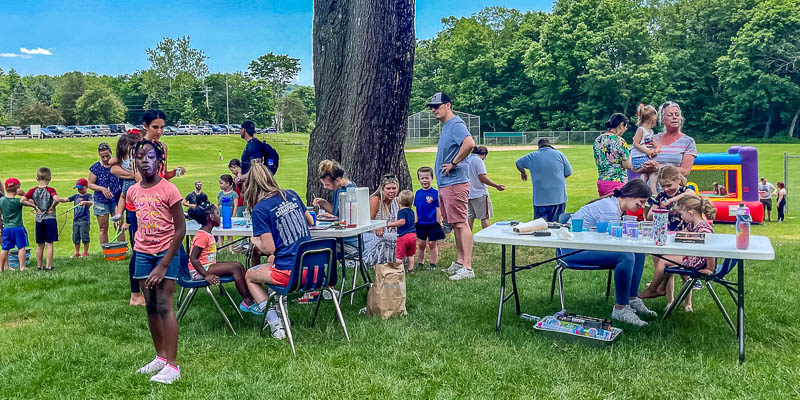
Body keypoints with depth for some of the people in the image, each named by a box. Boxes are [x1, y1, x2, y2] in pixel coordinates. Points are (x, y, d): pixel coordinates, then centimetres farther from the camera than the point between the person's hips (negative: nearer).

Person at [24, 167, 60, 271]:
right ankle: (48, 266, 0)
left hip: (39, 219, 4)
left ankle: (39, 265, 21)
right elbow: (56, 199, -28)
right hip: (50, 219, -3)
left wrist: (35, 207, -1)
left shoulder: (33, 191, 1)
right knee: (49, 244, 0)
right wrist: (52, 208, -11)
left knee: (39, 245, 13)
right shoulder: (50, 190, -10)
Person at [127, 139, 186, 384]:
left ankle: (172, 365, -5)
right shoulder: (133, 192, 3)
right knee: (150, 307, 9)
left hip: (167, 251, -6)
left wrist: (164, 265, -17)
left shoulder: (169, 190, -14)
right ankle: (161, 357, 22)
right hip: (143, 253, 6)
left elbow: (180, 229, -14)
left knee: (164, 306, -10)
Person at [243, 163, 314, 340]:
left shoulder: (259, 209, -13)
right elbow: (310, 222, 18)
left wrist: (255, 241, 7)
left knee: (250, 275, 23)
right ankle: (282, 315, 36)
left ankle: (276, 324, 11)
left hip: (289, 273, -6)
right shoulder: (291, 194, 5)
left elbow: (269, 248, -13)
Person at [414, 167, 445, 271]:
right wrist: (415, 222, 9)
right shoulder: (418, 193, 5)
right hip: (420, 224, 4)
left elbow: (438, 209, -6)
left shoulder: (435, 193, -8)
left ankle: (433, 264, 13)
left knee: (432, 244, 4)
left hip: (432, 224, -4)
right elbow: (416, 209, 12)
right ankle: (420, 263, 22)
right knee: (420, 244, 10)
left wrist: (438, 223, -8)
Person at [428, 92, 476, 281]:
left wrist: (453, 163, -22)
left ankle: (467, 267, -8)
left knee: (461, 224, -10)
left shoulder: (456, 125, -14)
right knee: (454, 224, 15)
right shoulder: (446, 126, 18)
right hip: (444, 184, 10)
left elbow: (469, 143, -32)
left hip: (455, 183, -10)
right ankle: (460, 261, 24)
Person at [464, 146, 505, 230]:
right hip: (480, 194, -7)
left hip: (468, 194, 7)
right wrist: (497, 186, -10)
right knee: (485, 217, 1)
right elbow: (483, 178, -16)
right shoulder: (478, 160, -11)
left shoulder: (466, 160, 12)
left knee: (469, 217, 9)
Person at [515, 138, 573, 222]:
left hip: (540, 198, 0)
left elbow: (518, 163, 21)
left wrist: (523, 173, 41)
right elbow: (569, 173, 5)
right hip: (559, 197, 1)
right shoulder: (559, 154, 2)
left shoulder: (532, 156, 4)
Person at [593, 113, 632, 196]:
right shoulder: (620, 141, -13)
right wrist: (628, 155, 8)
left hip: (600, 181, 7)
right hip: (617, 182, -7)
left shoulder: (597, 140, 7)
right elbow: (627, 165, -9)